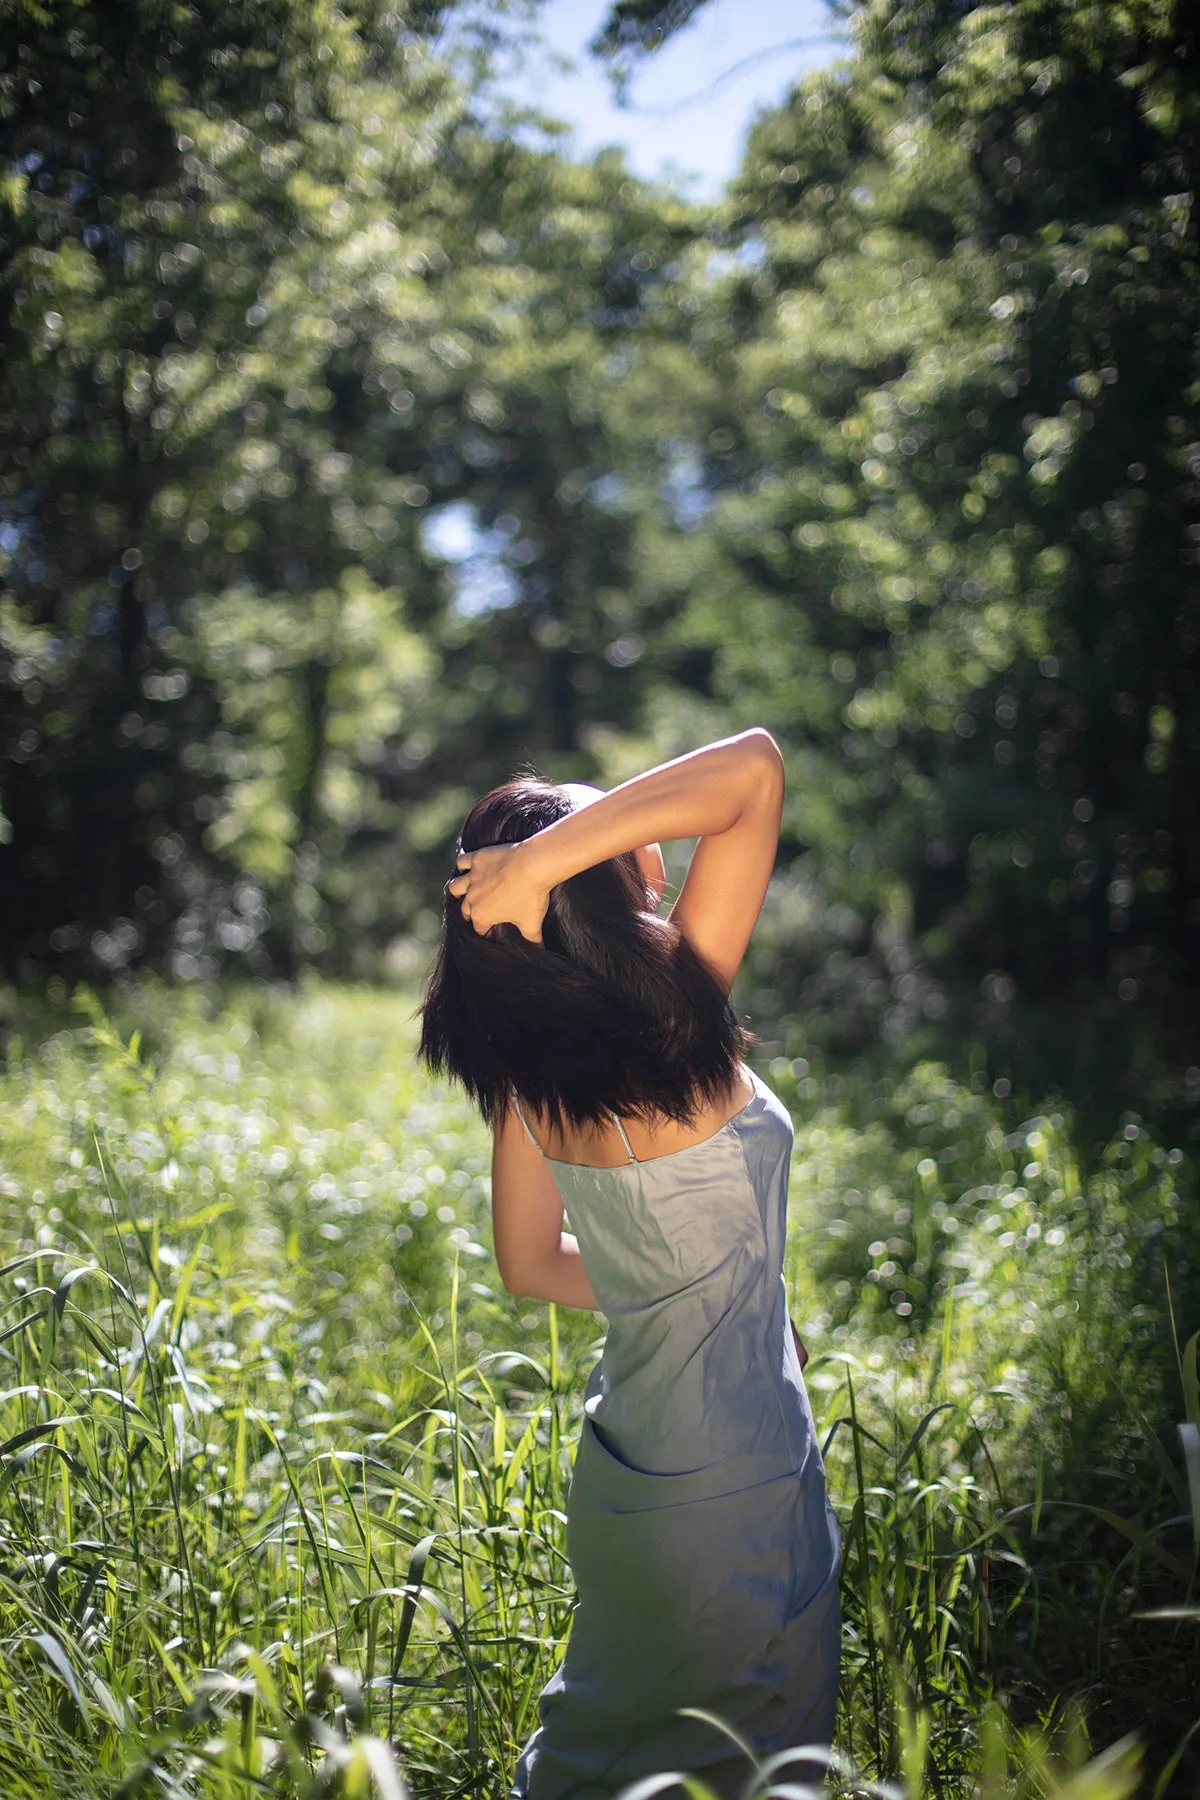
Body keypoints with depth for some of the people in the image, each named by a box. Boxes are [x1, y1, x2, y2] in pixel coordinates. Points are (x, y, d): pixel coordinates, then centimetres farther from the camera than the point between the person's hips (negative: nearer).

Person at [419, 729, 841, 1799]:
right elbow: (754, 767, -29)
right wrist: (540, 858, -31)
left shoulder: (530, 1072, -6)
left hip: (630, 1466, 7)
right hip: (732, 1497, -7)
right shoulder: (670, 1038, -27)